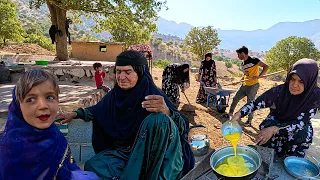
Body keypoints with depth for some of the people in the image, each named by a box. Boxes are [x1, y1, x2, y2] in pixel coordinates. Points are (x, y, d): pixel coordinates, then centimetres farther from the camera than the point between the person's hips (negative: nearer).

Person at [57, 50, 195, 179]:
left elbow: (183, 127, -27)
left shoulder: (153, 95, -17)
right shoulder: (115, 94, -1)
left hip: (151, 155, -4)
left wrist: (166, 112, -47)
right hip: (123, 151, 4)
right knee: (92, 166, -19)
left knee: (158, 119, -32)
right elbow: (98, 110, 22)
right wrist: (75, 114, 16)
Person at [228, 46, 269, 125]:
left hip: (253, 85, -8)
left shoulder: (254, 60, -14)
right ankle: (230, 113, 25)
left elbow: (266, 66, -17)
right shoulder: (243, 63, 10)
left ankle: (249, 121, 14)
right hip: (244, 85, 8)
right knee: (235, 98, 10)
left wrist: (259, 76, -29)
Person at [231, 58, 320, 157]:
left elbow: (300, 123, -28)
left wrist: (275, 129, -42)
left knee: (303, 133, -30)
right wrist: (239, 114, -42)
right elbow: (256, 103, -24)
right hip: (276, 120, 0)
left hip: (300, 128, 0)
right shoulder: (279, 90, -27)